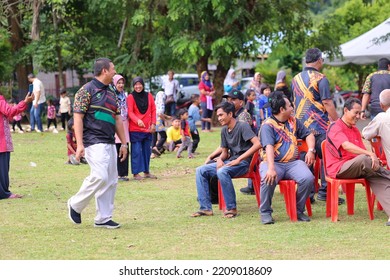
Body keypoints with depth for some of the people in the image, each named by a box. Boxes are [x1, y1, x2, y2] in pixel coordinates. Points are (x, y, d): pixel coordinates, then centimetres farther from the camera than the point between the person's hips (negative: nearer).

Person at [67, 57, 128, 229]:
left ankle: (103, 218, 11)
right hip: (94, 142, -8)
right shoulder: (87, 90, -5)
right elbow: (78, 117, -10)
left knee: (111, 181, 5)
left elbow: (117, 118, 24)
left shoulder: (111, 92, 19)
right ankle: (76, 205, -1)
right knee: (100, 176, -20)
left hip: (109, 143, 8)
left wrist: (124, 143, 20)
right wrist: (79, 144, -18)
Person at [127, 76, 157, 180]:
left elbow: (153, 110, 11)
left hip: (148, 129, 5)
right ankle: (135, 173, -2)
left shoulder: (149, 96, 9)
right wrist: (138, 120, -28)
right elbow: (130, 112, -11)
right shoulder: (131, 97, -4)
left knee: (147, 150, 10)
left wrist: (153, 124, 1)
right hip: (135, 129, -5)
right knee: (136, 151, -5)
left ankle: (146, 171, 19)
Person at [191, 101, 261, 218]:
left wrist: (238, 159, -23)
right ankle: (206, 208, -7)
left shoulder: (242, 126, -11)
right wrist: (220, 159, -6)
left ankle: (231, 208, -25)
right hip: (229, 162, 8)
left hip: (243, 162, -8)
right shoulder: (224, 130, 13)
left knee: (222, 172, -36)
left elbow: (257, 144, -23)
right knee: (201, 170, -3)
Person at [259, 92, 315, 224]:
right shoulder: (268, 125, -7)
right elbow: (269, 147, -21)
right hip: (274, 163, -5)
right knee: (268, 179, -36)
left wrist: (311, 151, 4)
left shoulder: (293, 121, 16)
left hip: (293, 163, 5)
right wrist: (271, 168, -35)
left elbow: (308, 135, 24)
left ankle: (299, 210, -5)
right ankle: (265, 212, -14)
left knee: (308, 178, -25)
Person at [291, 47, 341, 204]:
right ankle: (324, 191, -2)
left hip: (301, 125, 6)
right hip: (320, 126, -6)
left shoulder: (296, 79, 11)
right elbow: (328, 104, -12)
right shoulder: (320, 79, -9)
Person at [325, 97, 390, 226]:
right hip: (339, 169, -7)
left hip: (358, 168, 7)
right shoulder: (335, 127, -6)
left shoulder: (355, 130, 23)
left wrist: (373, 158, -8)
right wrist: (370, 154, -34)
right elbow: (346, 146, -24)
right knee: (364, 159, -38)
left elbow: (362, 150, 16)